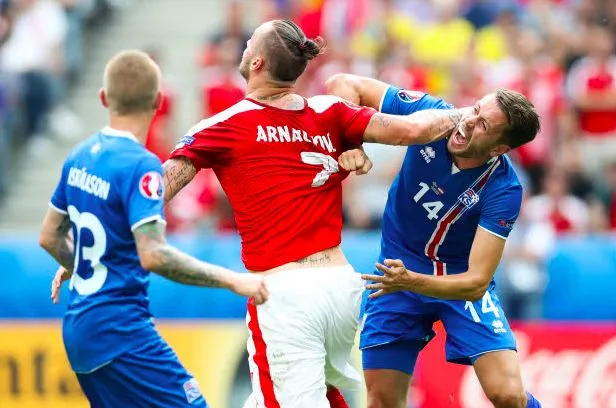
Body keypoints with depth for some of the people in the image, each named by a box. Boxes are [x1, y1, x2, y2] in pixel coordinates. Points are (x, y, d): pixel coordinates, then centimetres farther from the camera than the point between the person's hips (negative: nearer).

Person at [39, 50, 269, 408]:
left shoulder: (79, 157, 9)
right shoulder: (141, 166, -16)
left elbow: (50, 237, 19)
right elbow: (153, 255, -25)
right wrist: (232, 280, -20)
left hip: (78, 328, 9)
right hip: (120, 331, -9)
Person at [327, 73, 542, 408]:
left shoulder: (503, 189, -26)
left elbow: (476, 283, -28)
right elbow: (343, 85, -15)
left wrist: (410, 282, -43)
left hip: (460, 279, -2)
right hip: (399, 267, 2)